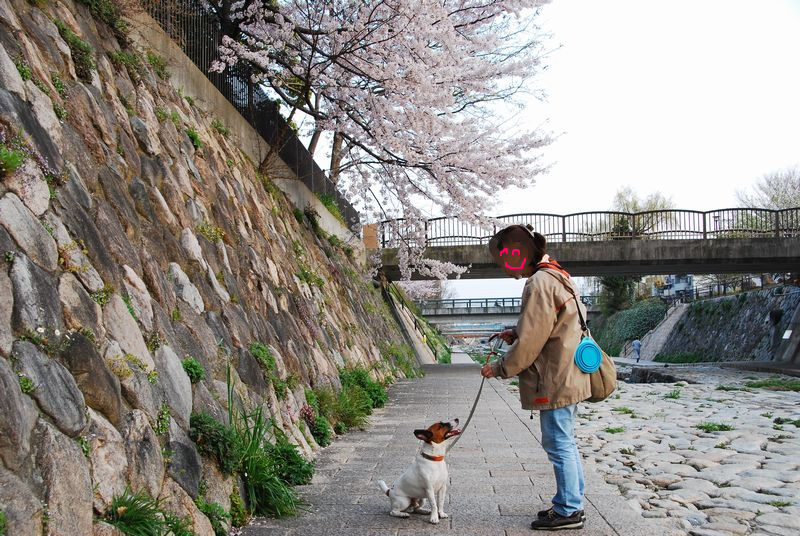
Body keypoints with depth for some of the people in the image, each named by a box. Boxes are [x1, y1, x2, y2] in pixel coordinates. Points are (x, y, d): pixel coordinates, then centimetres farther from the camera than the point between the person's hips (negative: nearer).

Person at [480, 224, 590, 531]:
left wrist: (500, 368, -7)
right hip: (568, 378, 10)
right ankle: (570, 503, 28)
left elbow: (530, 342, -19)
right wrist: (515, 334, 9)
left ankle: (569, 511, 10)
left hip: (555, 381, -10)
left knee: (559, 444, 0)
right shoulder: (556, 276, 13)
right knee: (564, 443, 17)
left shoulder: (539, 284, -19)